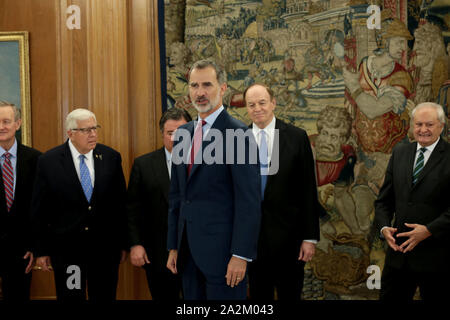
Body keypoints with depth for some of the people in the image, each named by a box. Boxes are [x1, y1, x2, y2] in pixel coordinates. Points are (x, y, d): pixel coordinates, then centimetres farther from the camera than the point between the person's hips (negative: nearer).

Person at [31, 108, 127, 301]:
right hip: (66, 250, -2)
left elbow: (121, 203, 6)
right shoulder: (49, 161, -4)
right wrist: (41, 251, -1)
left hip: (105, 248, 2)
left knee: (105, 297, 10)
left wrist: (123, 243, 7)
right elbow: (39, 211, 0)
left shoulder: (111, 158, 2)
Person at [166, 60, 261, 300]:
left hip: (222, 250, -7)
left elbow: (249, 201, -14)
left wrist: (241, 255, -17)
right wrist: (173, 246, 14)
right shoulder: (183, 134, 13)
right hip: (188, 251, 7)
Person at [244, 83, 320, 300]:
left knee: (290, 294, 9)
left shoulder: (297, 137, -2)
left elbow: (308, 190, -2)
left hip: (288, 235, -1)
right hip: (251, 236, 1)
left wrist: (310, 237, -5)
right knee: (258, 294, 12)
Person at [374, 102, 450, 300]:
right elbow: (384, 199, 12)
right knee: (389, 297, 10)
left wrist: (429, 230, -20)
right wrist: (384, 226, -4)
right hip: (399, 249, 5)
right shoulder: (400, 152, 10)